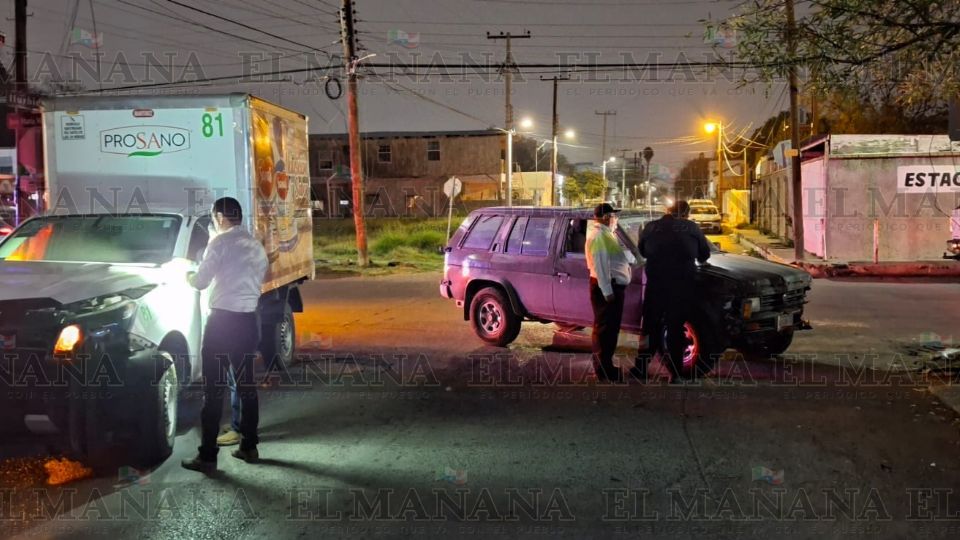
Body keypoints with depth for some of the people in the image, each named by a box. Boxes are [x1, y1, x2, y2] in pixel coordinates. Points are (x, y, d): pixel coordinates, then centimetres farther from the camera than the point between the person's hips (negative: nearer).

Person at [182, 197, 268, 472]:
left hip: (223, 320, -7)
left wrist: (188, 276, 13)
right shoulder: (256, 246, 13)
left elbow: (201, 281, -8)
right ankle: (249, 446, 19)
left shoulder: (221, 242, -8)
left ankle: (207, 455, -2)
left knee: (214, 388, -3)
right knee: (246, 383, 15)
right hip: (248, 320, 7)